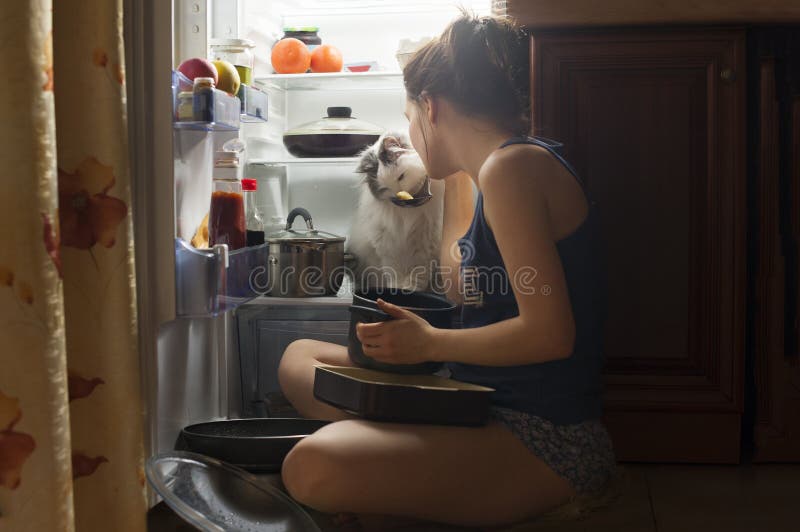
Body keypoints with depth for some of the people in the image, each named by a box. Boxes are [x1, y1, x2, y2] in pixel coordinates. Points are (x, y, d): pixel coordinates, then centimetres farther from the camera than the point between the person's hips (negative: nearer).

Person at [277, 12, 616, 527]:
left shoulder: (512, 164, -16)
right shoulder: (486, 172, 14)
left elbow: (550, 333, -22)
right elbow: (462, 288, 26)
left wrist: (429, 343, -10)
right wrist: (456, 181, 27)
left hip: (546, 440, -10)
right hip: (486, 407, 10)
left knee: (314, 467, -32)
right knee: (300, 357, 14)